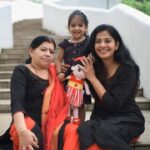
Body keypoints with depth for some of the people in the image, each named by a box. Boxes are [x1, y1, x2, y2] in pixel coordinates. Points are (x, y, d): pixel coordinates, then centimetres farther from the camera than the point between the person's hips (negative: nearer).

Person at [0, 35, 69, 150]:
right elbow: (16, 103, -17)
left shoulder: (56, 72, 12)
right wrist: (23, 131, -33)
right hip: (29, 123, -6)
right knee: (35, 137, -35)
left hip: (52, 125, 6)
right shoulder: (22, 71, -2)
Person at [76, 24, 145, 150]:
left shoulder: (127, 69, -12)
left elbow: (113, 104, -20)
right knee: (84, 131, -30)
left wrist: (92, 78, -18)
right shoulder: (93, 67, 0)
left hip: (128, 119, -3)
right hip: (101, 118, 4)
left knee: (105, 131, -36)